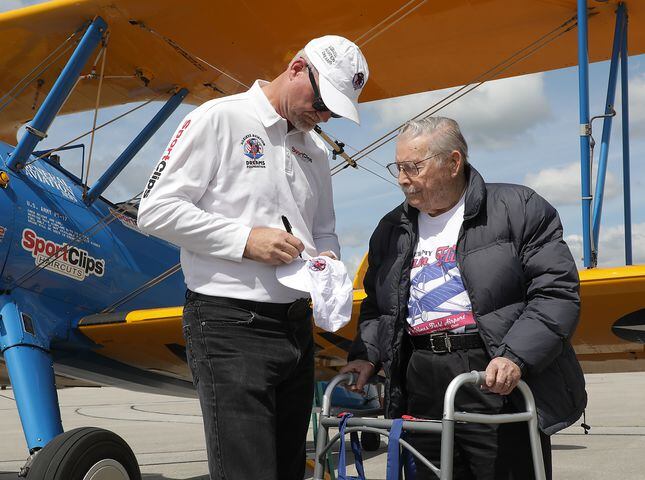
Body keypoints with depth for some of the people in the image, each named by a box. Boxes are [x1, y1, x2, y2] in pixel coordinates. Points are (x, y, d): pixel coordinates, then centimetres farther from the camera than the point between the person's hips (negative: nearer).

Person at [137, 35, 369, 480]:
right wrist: (245, 239, -17)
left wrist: (328, 257, 0)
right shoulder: (219, 118, -6)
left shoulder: (315, 149, 16)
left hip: (297, 325, 8)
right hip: (230, 326, -7)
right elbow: (156, 209, -10)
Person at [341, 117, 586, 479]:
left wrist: (515, 357, -19)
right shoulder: (392, 229, 17)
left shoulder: (519, 209, -1)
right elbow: (376, 306, 24)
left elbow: (557, 293, -7)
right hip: (423, 394, 5)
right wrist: (366, 355, 6)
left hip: (499, 387, -4)